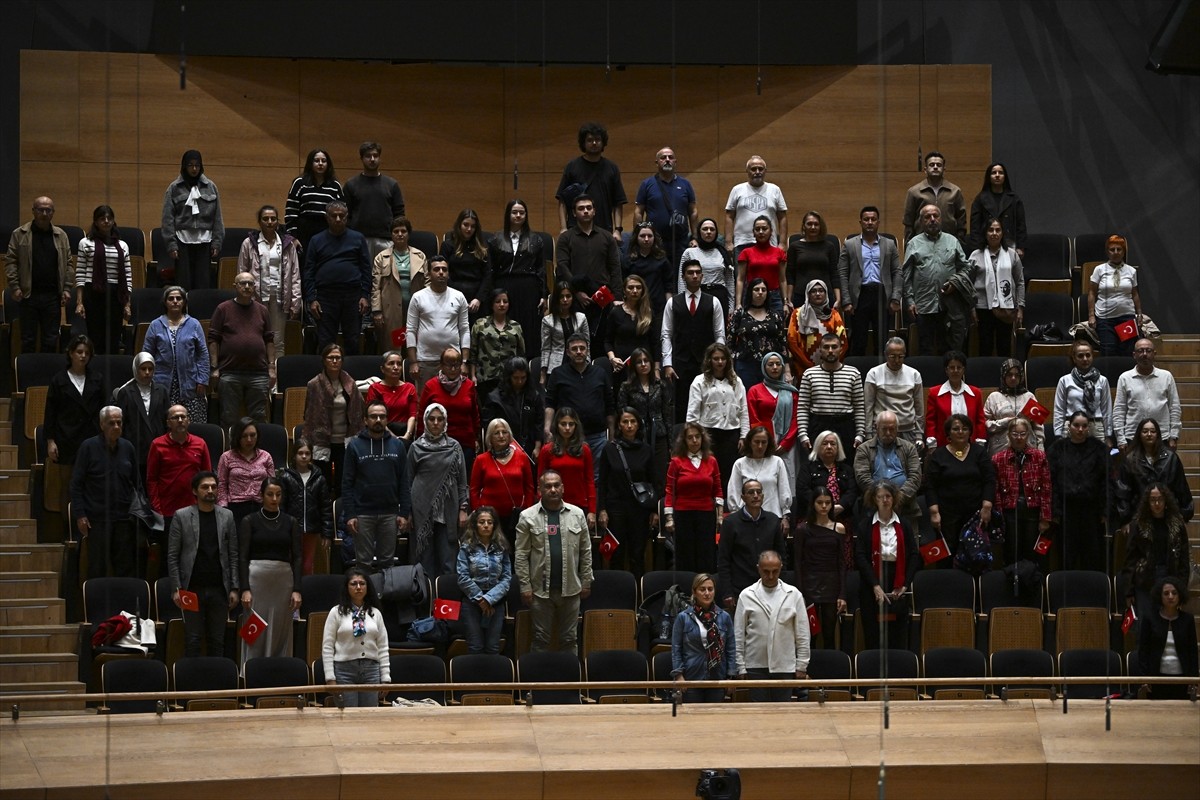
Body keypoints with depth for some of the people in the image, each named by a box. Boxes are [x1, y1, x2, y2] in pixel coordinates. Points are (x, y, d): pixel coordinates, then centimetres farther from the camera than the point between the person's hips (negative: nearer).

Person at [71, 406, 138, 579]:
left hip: (124, 518, 3)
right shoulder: (89, 447, -2)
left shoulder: (127, 448, 9)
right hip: (97, 518, -3)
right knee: (97, 569, 1)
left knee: (127, 568, 3)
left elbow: (136, 482, 15)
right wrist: (79, 515, -9)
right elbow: (76, 484, -2)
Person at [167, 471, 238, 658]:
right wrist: (176, 589, -7)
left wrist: (234, 588, 2)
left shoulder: (227, 516, 9)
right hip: (193, 589, -2)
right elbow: (172, 556, 1)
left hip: (219, 589, 2)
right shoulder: (181, 516, 2)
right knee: (193, 641, -3)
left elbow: (234, 556, 9)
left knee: (217, 641, 4)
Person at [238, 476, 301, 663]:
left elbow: (297, 557, 6)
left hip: (283, 580, 2)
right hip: (256, 578, -2)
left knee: (281, 634, 2)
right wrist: (245, 589, -11)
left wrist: (296, 590, -4)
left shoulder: (290, 522, 9)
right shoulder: (249, 521, 2)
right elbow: (242, 557, -2)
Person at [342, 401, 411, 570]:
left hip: (390, 514, 2)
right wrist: (349, 515, -9)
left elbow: (404, 482, 6)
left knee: (387, 561, 6)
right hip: (363, 514, -2)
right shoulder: (355, 445, 0)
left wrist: (404, 513, -1)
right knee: (364, 562, 3)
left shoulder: (397, 445, 6)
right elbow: (347, 483, -1)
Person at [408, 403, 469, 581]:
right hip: (423, 510, -1)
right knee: (425, 557, -1)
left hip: (447, 511, 1)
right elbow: (408, 479, 6)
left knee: (447, 560, -1)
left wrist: (463, 509, 1)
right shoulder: (417, 447, 4)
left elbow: (462, 481, 8)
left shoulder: (454, 447, 8)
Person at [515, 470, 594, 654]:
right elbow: (521, 556, -3)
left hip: (570, 590, 2)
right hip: (541, 589, -2)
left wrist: (586, 582, 6)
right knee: (541, 639, 5)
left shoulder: (577, 514, 5)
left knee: (569, 639, 10)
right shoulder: (528, 517, -2)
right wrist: (525, 586, -7)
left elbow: (586, 551, 9)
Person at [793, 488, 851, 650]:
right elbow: (797, 562, 1)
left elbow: (842, 564, 5)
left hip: (832, 584, 1)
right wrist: (798, 592, -6)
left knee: (829, 634, 2)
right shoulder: (803, 529, 1)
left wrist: (842, 595, -1)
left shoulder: (839, 529, 5)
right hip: (810, 584, -1)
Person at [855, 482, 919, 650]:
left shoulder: (903, 526, 8)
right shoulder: (865, 525, 3)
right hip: (871, 587, -1)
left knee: (898, 640, 1)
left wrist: (905, 584, -6)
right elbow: (860, 557, -4)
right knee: (873, 638, -2)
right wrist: (875, 585, -13)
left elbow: (914, 556, 5)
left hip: (898, 588, 1)